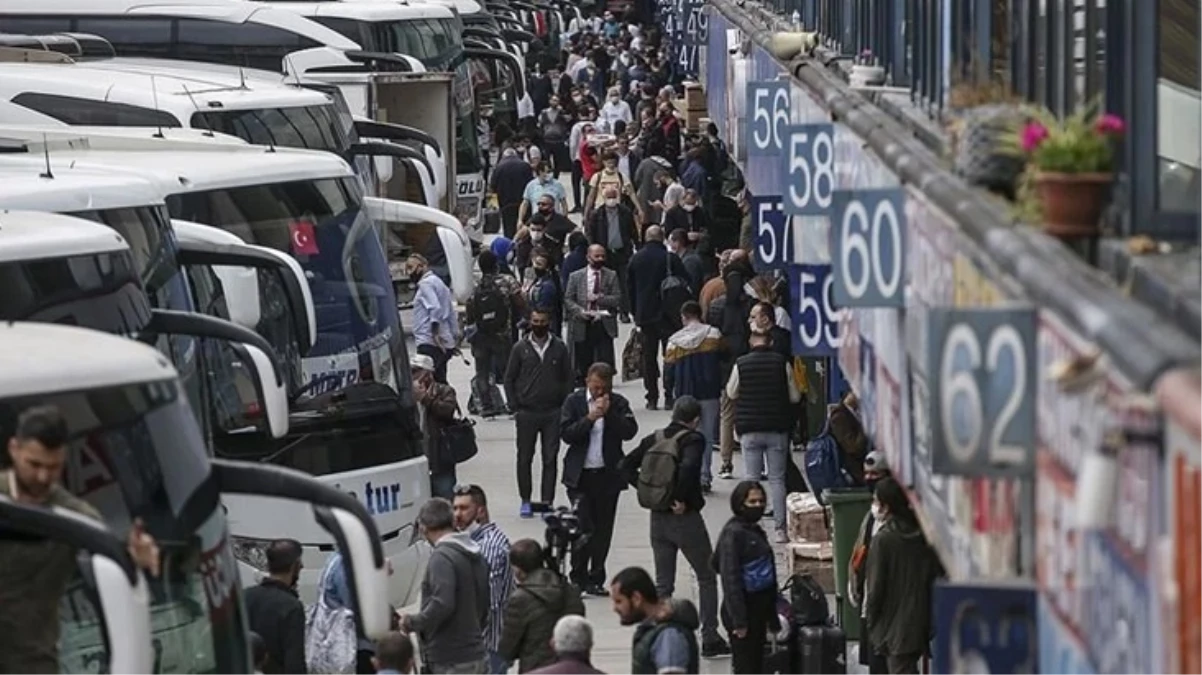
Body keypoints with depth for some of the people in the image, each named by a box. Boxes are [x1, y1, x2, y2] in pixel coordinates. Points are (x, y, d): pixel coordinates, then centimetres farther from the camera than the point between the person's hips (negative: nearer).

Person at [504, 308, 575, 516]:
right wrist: (515, 408, -1)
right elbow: (509, 379, 6)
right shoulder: (520, 349, 3)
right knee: (524, 458, 5)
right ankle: (525, 501, 14)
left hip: (553, 413, 0)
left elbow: (569, 378, 7)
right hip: (527, 413, 0)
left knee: (550, 459, -1)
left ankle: (547, 501, 3)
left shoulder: (559, 348, 4)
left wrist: (564, 406, -1)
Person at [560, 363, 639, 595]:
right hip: (580, 475, -2)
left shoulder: (618, 403, 3)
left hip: (608, 474, 2)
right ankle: (578, 578, 1)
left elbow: (630, 432, -8)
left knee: (603, 530, 5)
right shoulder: (574, 401, 1)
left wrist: (610, 413, -17)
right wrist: (590, 417, -18)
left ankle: (596, 579, 13)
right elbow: (567, 434, -8)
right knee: (582, 527, -8)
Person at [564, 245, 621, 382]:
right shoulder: (576, 277, 7)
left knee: (605, 364, -5)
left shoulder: (611, 276, 7)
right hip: (582, 326, 0)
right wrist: (579, 310, -13)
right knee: (583, 365, 4)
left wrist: (599, 298, -14)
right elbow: (567, 299, 5)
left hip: (604, 326, 0)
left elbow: (617, 299, 0)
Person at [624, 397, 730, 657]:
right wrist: (681, 499, -18)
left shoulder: (654, 439, 5)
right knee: (707, 578, 10)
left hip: (658, 518, 5)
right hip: (686, 518, -5)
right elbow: (688, 467, -30)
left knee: (663, 583, 11)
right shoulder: (693, 440, -12)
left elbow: (627, 465, 4)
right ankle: (710, 638, 8)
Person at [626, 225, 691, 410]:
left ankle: (652, 398, 6)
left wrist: (636, 313, 15)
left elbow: (629, 288, 8)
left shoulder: (635, 259, 2)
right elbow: (686, 284, -6)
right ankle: (669, 397, -4)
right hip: (667, 315, -3)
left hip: (644, 315, 3)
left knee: (649, 356, 8)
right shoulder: (670, 258, -9)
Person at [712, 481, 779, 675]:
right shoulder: (733, 533, -16)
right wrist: (738, 620, -22)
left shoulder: (756, 531, 12)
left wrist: (772, 617, 21)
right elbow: (730, 578, -19)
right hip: (743, 608, -9)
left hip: (759, 607, 9)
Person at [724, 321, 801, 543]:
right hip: (777, 428, 0)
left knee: (751, 478, 6)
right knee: (777, 479, 6)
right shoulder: (782, 363, -5)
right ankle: (780, 529, 3)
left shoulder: (741, 364, -6)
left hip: (749, 430, 0)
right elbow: (795, 397, 2)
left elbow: (731, 393, 8)